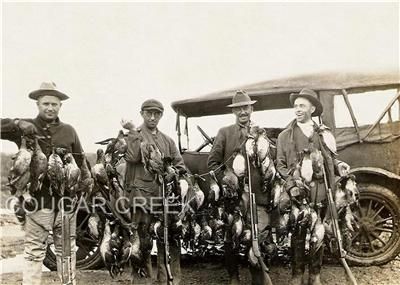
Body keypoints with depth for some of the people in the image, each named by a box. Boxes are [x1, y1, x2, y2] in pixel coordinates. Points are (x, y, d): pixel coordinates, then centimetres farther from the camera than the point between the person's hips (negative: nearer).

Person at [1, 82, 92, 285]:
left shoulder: (68, 131, 11)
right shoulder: (24, 128, 3)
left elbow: (79, 159, 16)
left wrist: (85, 176, 7)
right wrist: (18, 124, -19)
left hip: (66, 197, 3)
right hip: (38, 198, -3)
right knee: (34, 250, 0)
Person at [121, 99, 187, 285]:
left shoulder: (167, 140, 20)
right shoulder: (132, 135, 6)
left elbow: (180, 166, 17)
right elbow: (132, 157, -14)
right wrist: (133, 132, -11)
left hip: (165, 194, 4)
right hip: (142, 192, -4)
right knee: (144, 238, -1)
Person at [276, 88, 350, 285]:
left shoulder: (324, 133, 12)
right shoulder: (285, 136, 6)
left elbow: (329, 159, 16)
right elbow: (280, 165, 2)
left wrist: (338, 165, -6)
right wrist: (291, 185, -11)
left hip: (320, 192, 2)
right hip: (298, 193, -2)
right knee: (298, 235, 3)